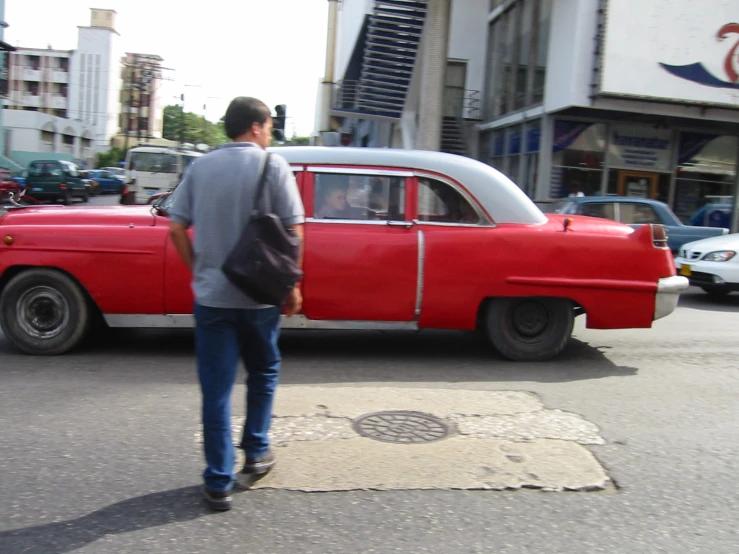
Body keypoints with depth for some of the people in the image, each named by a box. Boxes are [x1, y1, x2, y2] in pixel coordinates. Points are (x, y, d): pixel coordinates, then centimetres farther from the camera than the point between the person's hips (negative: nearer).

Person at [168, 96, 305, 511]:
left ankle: (219, 483, 11)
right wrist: (292, 286, -1)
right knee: (263, 374, 22)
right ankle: (257, 451, 30)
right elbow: (293, 232, -9)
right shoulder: (274, 166, -5)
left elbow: (177, 229, 2)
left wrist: (198, 270, 13)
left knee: (216, 389, 6)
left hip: (211, 295, 2)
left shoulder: (201, 167, 4)